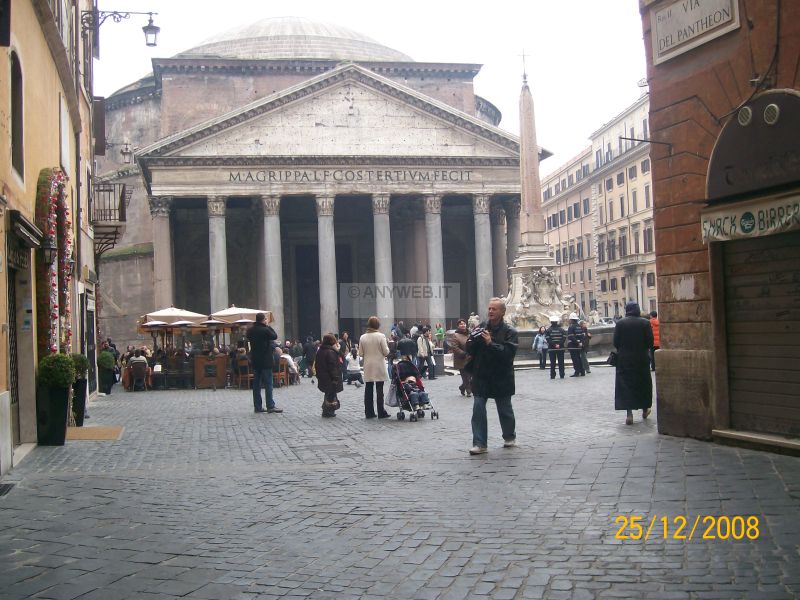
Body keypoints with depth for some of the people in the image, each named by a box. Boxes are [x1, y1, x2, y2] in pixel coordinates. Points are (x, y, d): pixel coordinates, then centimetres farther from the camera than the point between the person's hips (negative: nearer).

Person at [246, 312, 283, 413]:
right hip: (265, 360, -6)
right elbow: (275, 336, -3)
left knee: (256, 383, 8)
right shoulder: (265, 330, -15)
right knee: (268, 383, -4)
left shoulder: (250, 330, 4)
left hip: (255, 360, 6)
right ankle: (270, 406, -5)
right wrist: (268, 327, 2)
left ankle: (257, 406, 10)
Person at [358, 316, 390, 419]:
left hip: (368, 368, 3)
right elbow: (386, 352, -9)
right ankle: (381, 412, 2)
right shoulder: (381, 336, -10)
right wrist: (387, 346, 10)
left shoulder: (363, 337, -1)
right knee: (379, 390, 1)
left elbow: (360, 354, 2)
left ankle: (369, 412, 10)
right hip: (379, 367, -3)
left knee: (368, 390, 8)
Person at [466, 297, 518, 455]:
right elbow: (469, 350, 2)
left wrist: (490, 343, -26)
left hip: (501, 378, -2)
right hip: (481, 377, 2)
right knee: (478, 409, -6)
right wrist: (473, 338, -17)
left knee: (505, 410, 13)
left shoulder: (509, 332, -8)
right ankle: (480, 444, -2)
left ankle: (510, 437, 36)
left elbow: (508, 352, -21)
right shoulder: (480, 327, 3)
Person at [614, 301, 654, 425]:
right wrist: (643, 349, 13)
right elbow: (650, 342, -6)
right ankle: (645, 409, 29)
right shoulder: (645, 323, -5)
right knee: (643, 383, 17)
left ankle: (629, 414, -9)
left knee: (626, 384, 0)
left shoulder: (620, 323, -6)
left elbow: (616, 342, -6)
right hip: (642, 359, 1)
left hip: (624, 360, -1)